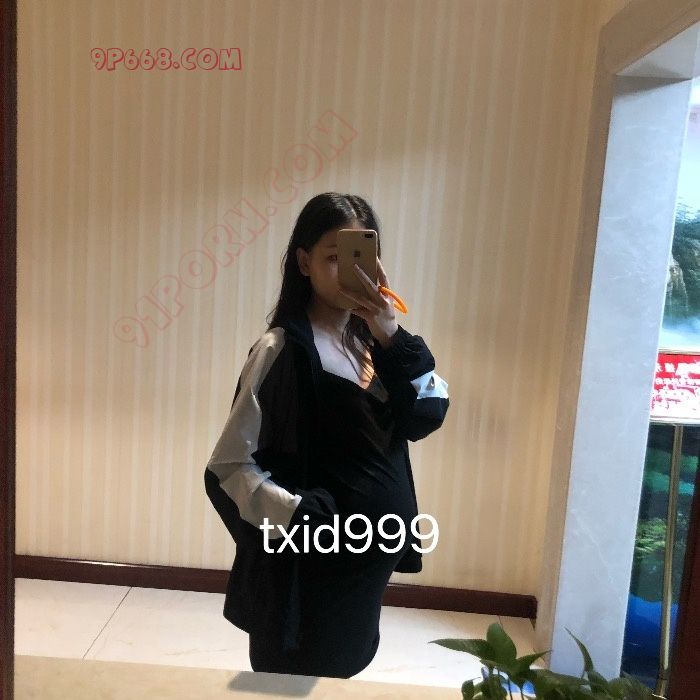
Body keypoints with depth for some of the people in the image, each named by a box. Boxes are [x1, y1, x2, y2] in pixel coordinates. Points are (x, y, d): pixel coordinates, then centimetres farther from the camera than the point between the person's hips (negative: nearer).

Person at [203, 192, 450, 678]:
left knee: (337, 677, 26)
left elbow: (428, 415, -10)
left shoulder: (369, 341, 2)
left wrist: (393, 338, -21)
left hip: (368, 554, 7)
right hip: (307, 562, -7)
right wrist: (301, 519, -27)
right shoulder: (283, 350, -18)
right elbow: (230, 466, -17)